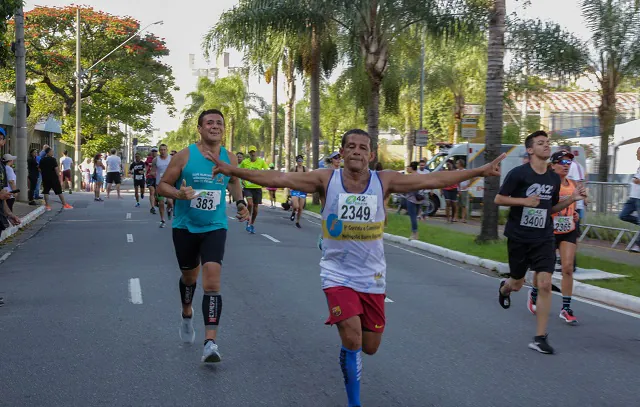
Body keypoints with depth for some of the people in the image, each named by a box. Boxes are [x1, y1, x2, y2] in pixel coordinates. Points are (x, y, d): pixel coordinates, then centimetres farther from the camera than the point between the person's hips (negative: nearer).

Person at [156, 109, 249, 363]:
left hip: (215, 228, 0)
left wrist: (240, 203, 4)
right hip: (185, 227, 0)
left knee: (212, 277, -17)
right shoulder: (184, 156, -11)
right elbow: (162, 186, -6)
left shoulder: (230, 159, -1)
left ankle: (210, 342, -19)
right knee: (189, 276, 18)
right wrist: (180, 194, -26)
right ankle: (187, 314, 51)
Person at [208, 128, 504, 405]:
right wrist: (234, 171, -22)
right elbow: (279, 179, -15)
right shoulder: (326, 179, -10)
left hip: (372, 277, 2)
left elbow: (433, 180, -8)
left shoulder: (384, 181, -6)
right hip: (338, 275, -2)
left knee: (370, 347, 10)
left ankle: (346, 326, 47)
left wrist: (479, 171, -12)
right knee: (352, 340, -16)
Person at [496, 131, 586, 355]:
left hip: (544, 239, 3)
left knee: (545, 284, -11)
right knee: (517, 283, 13)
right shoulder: (518, 173, -9)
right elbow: (498, 199, -7)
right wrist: (524, 201, -20)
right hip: (519, 237, -3)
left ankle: (540, 338, -4)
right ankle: (504, 287, 53)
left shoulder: (554, 178, 6)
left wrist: (571, 199, 2)